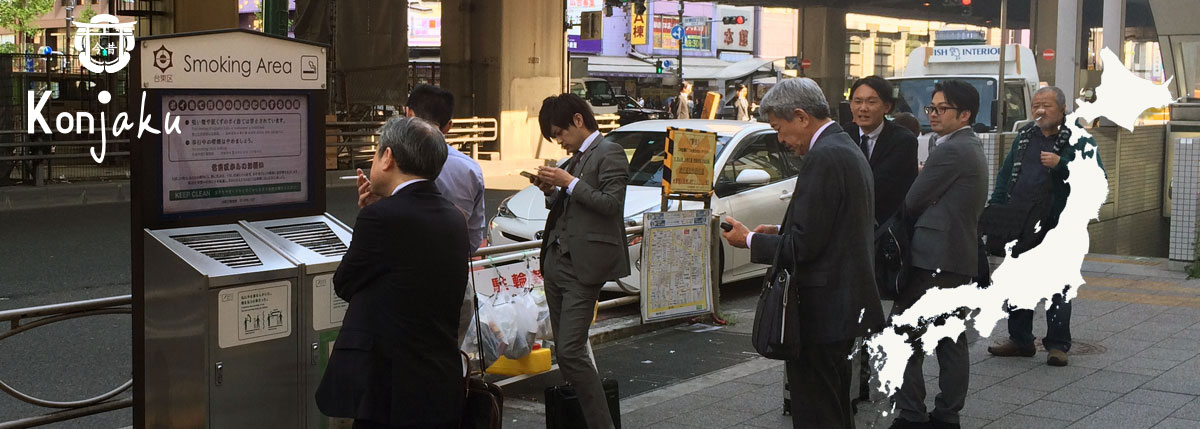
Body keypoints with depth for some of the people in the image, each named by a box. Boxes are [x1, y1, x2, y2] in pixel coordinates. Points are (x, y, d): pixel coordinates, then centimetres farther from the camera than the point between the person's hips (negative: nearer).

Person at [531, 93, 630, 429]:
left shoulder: (609, 153, -6)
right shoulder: (577, 157, 19)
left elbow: (611, 204, -16)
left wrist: (569, 183, -15)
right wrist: (551, 190, 4)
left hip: (583, 265, -9)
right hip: (557, 261, 9)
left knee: (571, 351, -13)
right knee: (563, 351, 11)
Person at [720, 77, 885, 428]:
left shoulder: (822, 158, -19)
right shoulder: (847, 148, 13)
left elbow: (804, 245, -21)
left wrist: (750, 240, -8)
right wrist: (781, 232, 11)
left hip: (821, 309, -11)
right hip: (846, 303, 11)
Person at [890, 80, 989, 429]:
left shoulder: (951, 151, -16)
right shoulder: (973, 148, 17)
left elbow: (912, 202, -12)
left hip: (933, 258, -10)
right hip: (961, 258, 10)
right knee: (951, 339, 12)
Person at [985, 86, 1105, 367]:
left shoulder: (1079, 140, -1)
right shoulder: (1024, 137, 16)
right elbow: (1005, 175, 21)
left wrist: (1061, 164, -22)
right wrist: (994, 207, 11)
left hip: (1057, 227, -5)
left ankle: (1057, 345, 9)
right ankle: (1020, 340, 22)